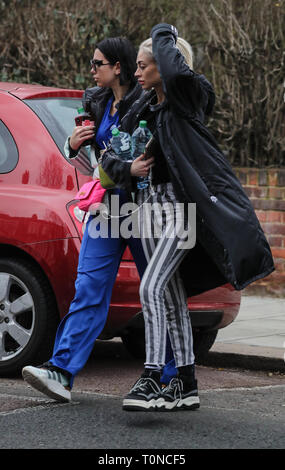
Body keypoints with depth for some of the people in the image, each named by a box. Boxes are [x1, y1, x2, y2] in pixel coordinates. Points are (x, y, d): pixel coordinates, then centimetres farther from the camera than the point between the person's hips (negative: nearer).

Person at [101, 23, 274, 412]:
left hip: (181, 204, -8)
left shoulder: (188, 98, -6)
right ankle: (186, 386, 15)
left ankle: (152, 379, -18)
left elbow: (177, 72, -31)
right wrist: (127, 169, -7)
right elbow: (109, 156, 16)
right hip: (150, 204, 8)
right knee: (172, 296, 10)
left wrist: (164, 36, -12)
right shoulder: (142, 110, 14)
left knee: (152, 288, -19)